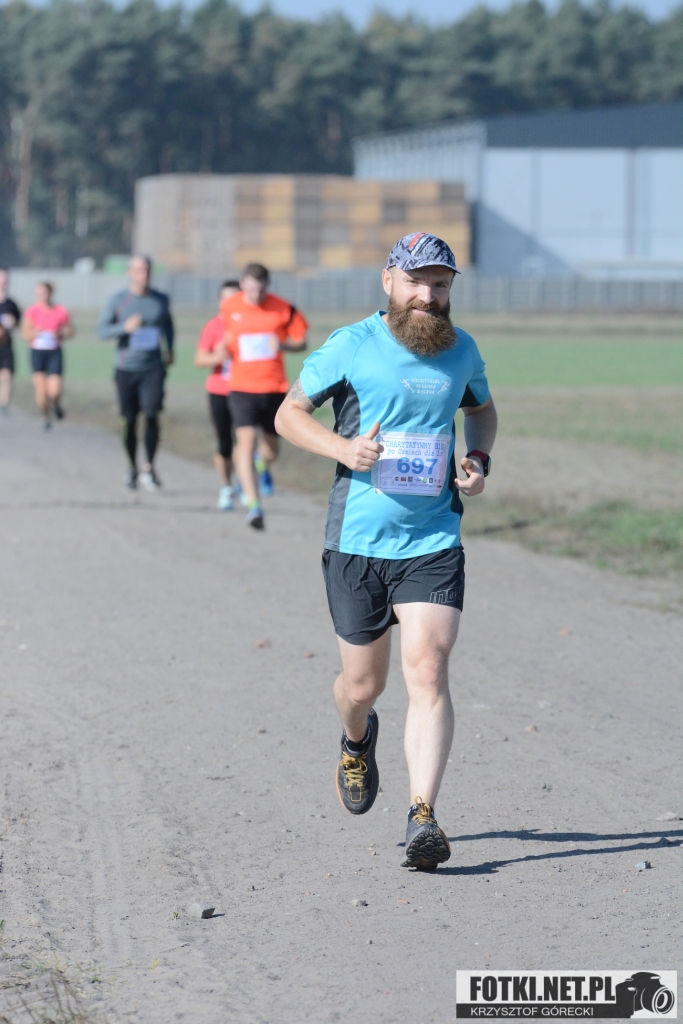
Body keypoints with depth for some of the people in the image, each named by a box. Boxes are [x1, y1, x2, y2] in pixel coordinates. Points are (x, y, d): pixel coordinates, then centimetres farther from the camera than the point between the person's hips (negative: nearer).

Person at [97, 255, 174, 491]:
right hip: (126, 367, 0)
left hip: (153, 367, 0)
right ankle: (132, 468, 23)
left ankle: (148, 468, -5)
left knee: (151, 414, -15)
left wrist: (169, 349, 20)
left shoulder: (161, 300, 6)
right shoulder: (117, 301, -1)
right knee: (130, 420, 6)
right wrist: (125, 327, -20)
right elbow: (101, 330, -4)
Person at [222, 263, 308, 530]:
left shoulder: (283, 309, -5)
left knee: (271, 449, 13)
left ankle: (262, 465, 53)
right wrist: (226, 348, 6)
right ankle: (253, 504, -22)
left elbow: (301, 342, 2)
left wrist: (283, 345, -17)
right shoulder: (229, 307, 0)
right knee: (246, 440, -19)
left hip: (274, 386, 1)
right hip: (242, 386, -1)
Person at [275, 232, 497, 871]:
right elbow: (289, 414, 3)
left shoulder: (461, 351, 6)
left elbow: (481, 408, 26)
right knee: (363, 684, 10)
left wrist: (479, 460, 5)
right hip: (357, 539, -1)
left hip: (433, 539, 1)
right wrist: (342, 448, -16)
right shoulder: (352, 346, -5)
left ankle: (422, 819, -15)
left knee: (427, 671, -14)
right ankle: (357, 742, 47)